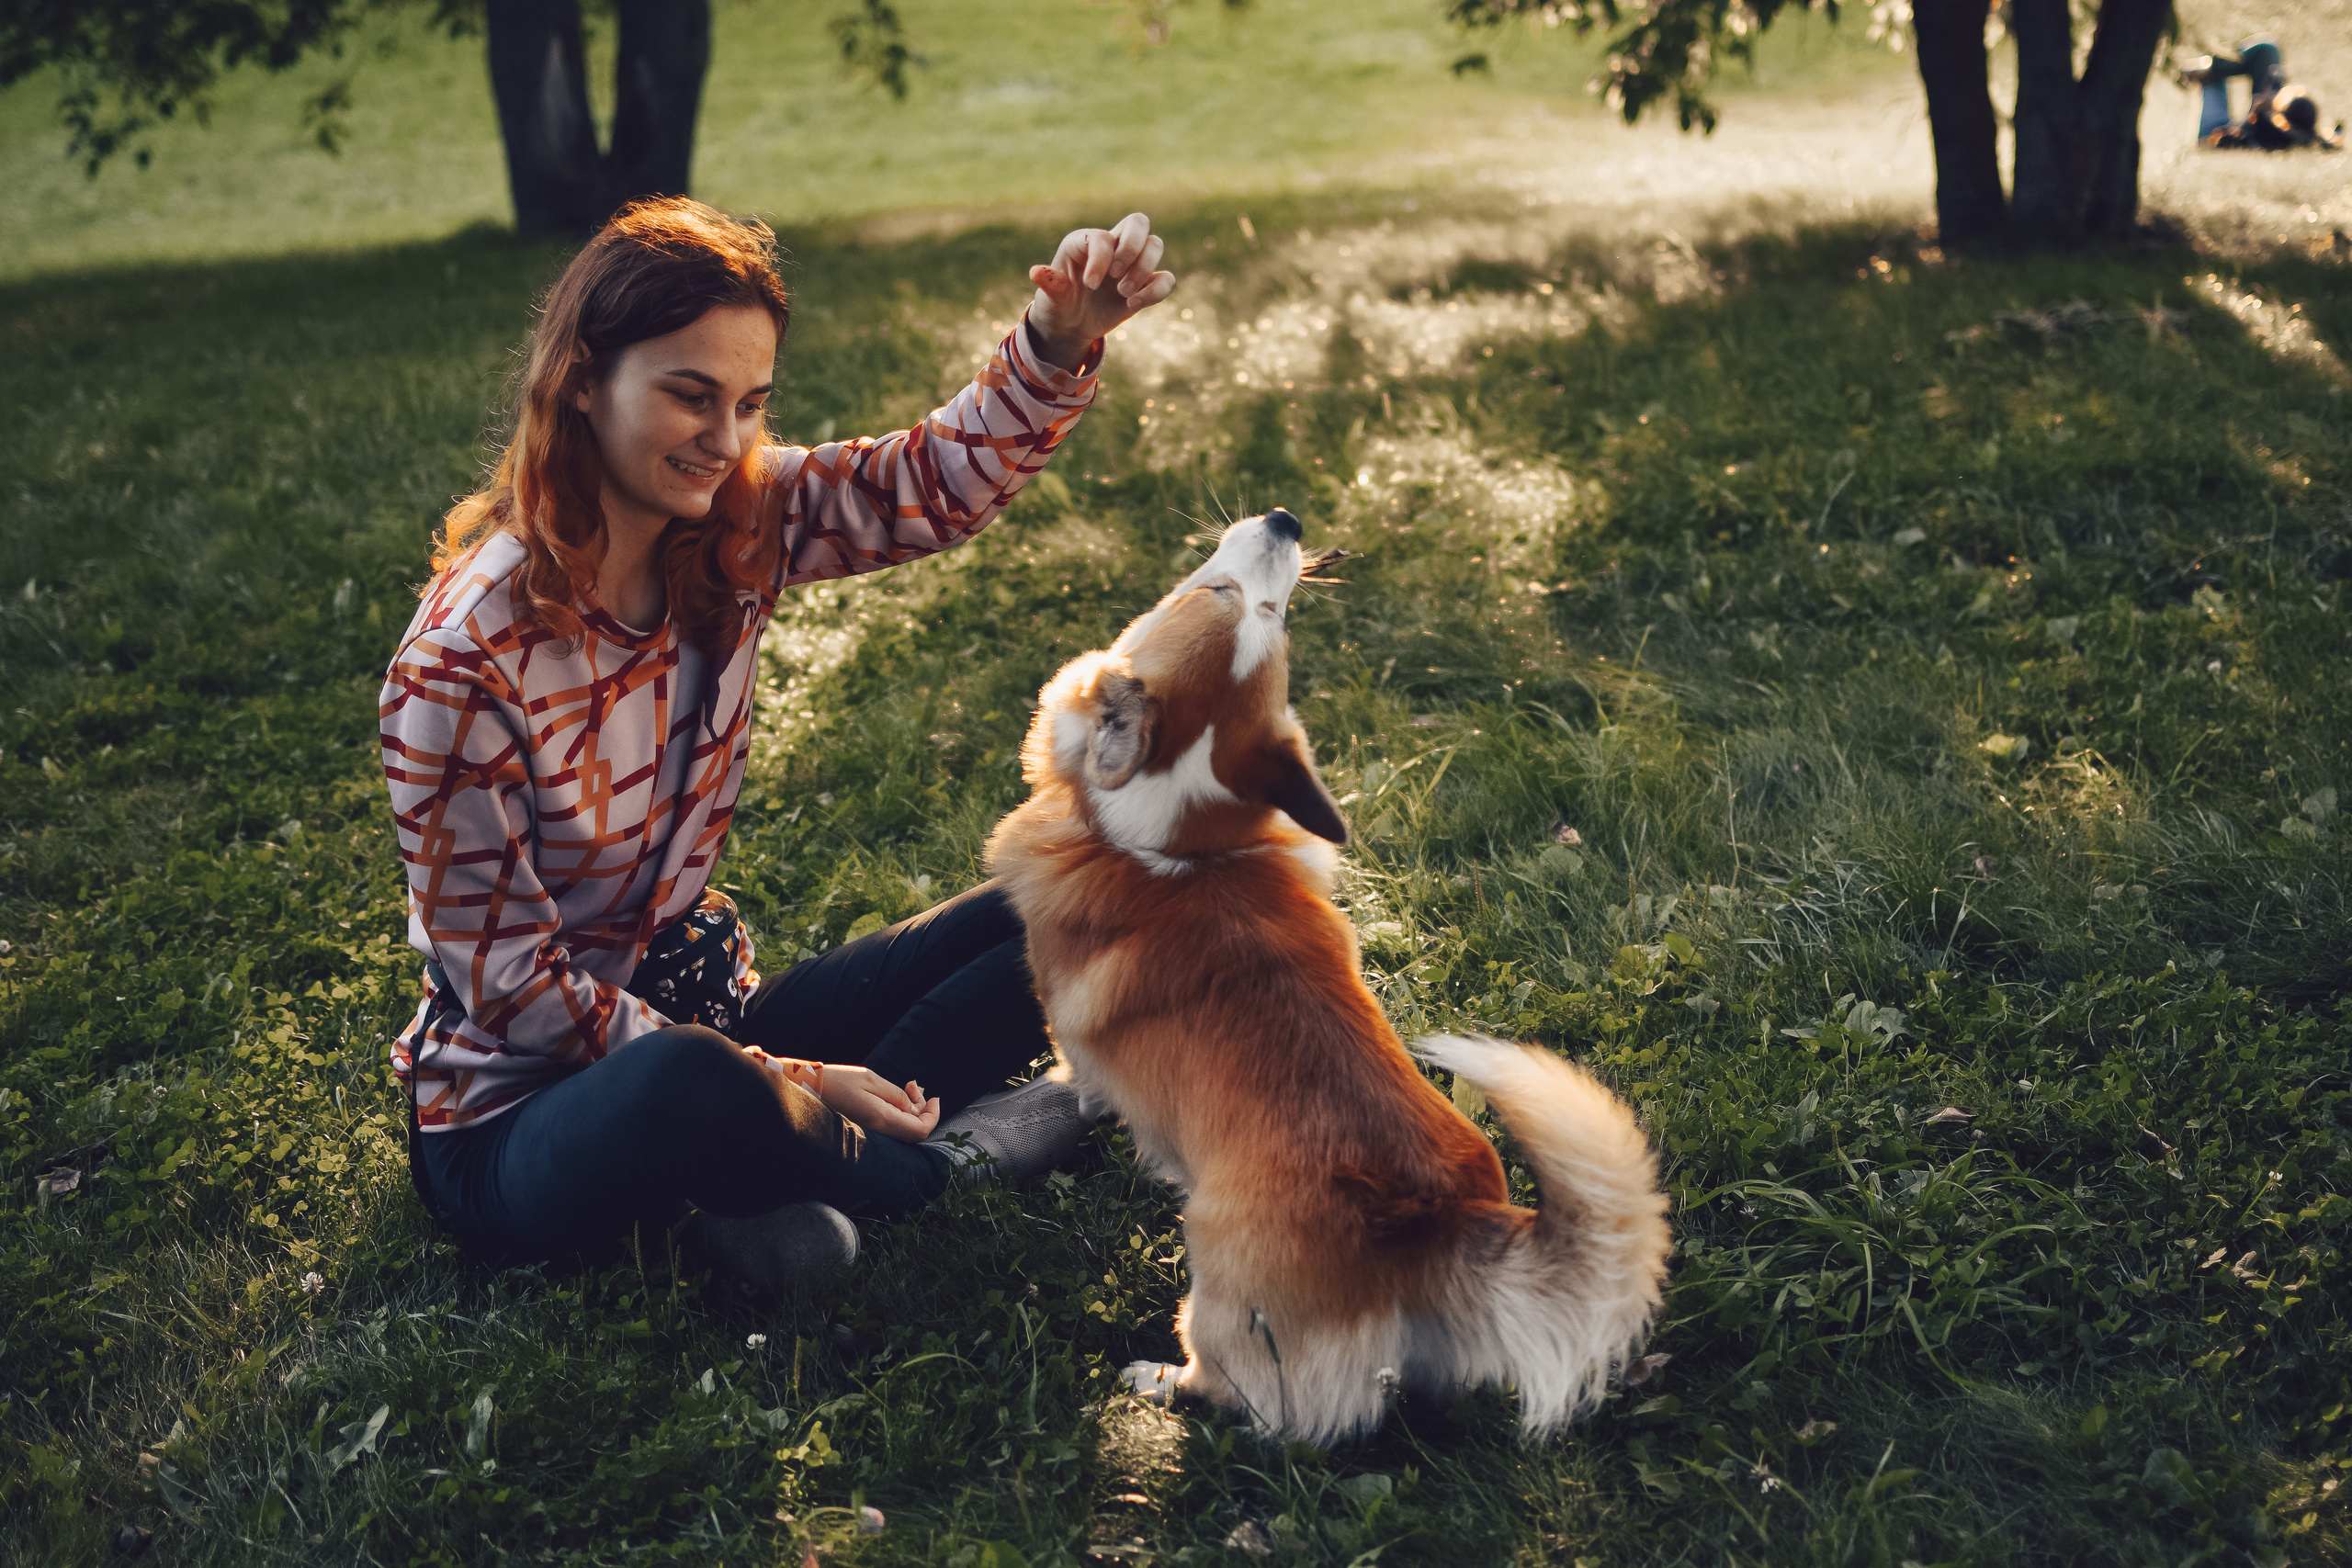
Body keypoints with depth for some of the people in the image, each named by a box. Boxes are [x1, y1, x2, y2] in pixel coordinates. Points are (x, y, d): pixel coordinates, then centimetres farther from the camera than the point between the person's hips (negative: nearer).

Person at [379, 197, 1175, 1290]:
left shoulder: (732, 530, -5)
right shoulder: (465, 664, -23)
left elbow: (940, 480, -3)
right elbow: (511, 984, -20)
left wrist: (1060, 340, -24)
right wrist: (785, 1084, -23)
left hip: (698, 1022, 7)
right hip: (516, 1112, -7)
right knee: (689, 1085, -41)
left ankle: (792, 1171, -11)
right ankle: (922, 1157, -9)